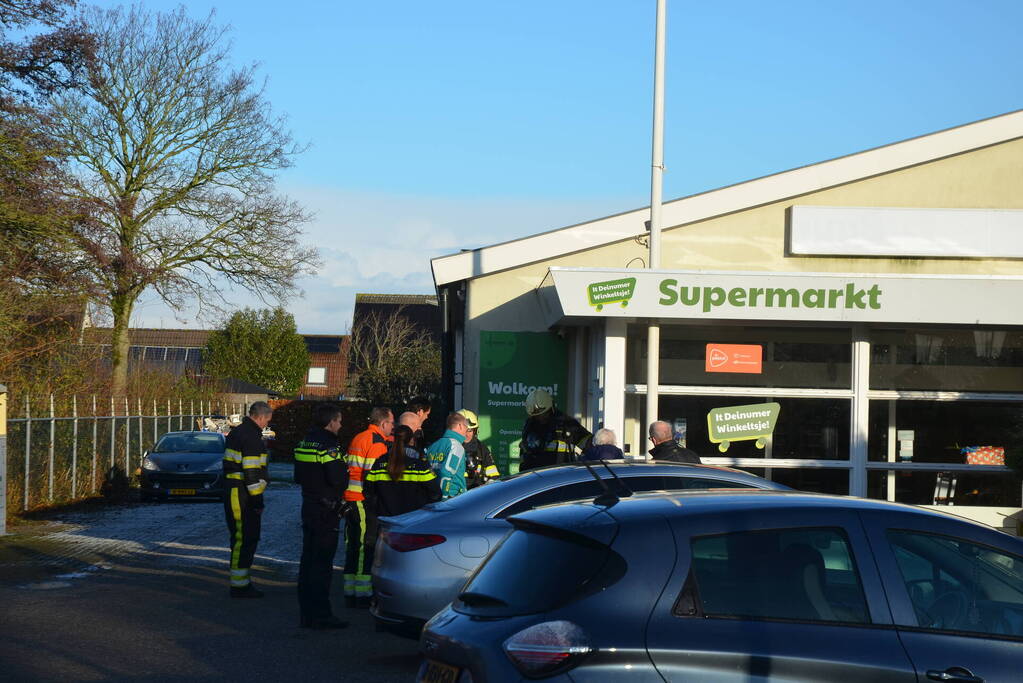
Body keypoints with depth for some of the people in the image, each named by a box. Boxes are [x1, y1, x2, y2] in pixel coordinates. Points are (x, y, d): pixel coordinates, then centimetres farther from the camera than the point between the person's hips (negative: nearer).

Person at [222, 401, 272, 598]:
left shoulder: (237, 433, 17)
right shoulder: (252, 438, -16)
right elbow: (252, 472, -21)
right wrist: (257, 499, -18)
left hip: (232, 492, 11)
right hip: (243, 495, -11)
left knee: (242, 538, 17)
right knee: (245, 539, -7)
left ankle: (241, 580, 24)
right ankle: (239, 585, -5)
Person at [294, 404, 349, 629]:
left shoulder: (304, 444, 11)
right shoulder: (328, 446, -18)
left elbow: (298, 477, 17)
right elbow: (337, 479, -24)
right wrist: (346, 473, -4)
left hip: (308, 507, 9)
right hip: (326, 509, -9)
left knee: (308, 560, 13)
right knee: (322, 564, -6)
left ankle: (306, 613, 18)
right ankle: (320, 615, -4)